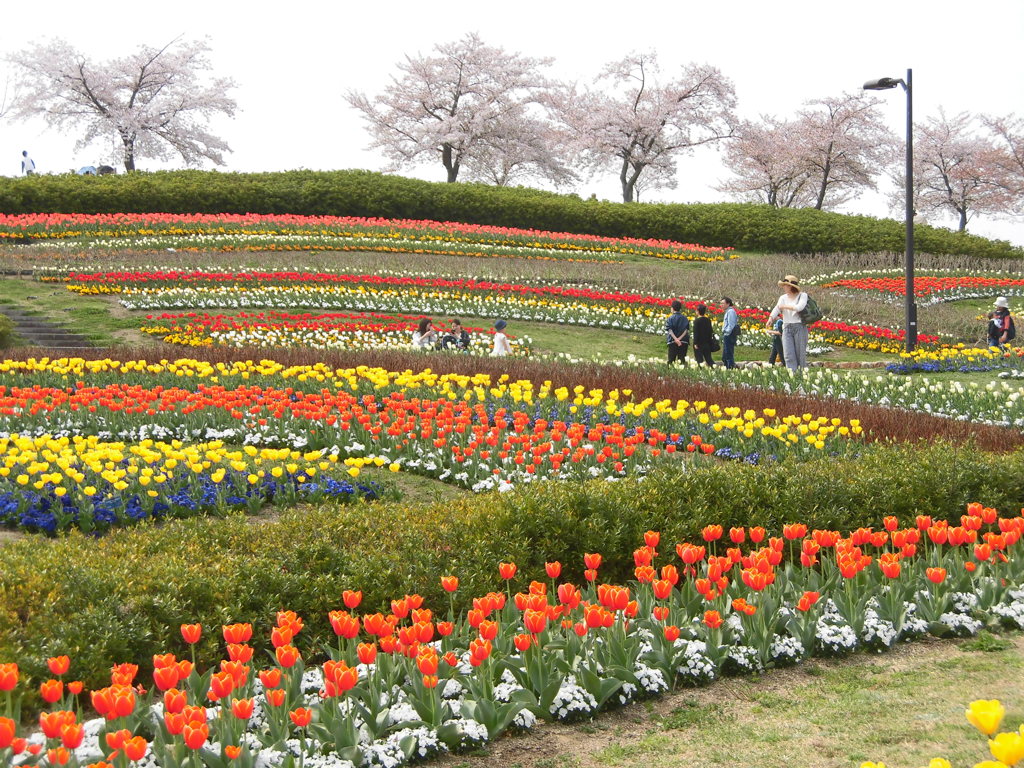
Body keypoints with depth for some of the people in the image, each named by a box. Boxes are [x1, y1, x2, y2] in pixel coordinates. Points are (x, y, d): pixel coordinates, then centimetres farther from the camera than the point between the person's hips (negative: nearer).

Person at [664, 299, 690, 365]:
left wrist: (676, 339, -20)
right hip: (683, 342, 2)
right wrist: (680, 338, -11)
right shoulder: (684, 318, 5)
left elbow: (670, 330, -13)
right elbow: (686, 329, -4)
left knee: (671, 359, 3)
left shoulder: (670, 318, -2)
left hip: (672, 342, -2)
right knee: (682, 359, 3)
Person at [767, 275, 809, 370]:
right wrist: (771, 318, -24)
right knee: (789, 355, -8)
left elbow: (799, 307, -18)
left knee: (800, 354, 0)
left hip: (799, 327, -3)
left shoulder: (802, 295, 1)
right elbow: (776, 309, -5)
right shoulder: (783, 298, 11)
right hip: (787, 328, 3)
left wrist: (785, 306, -10)